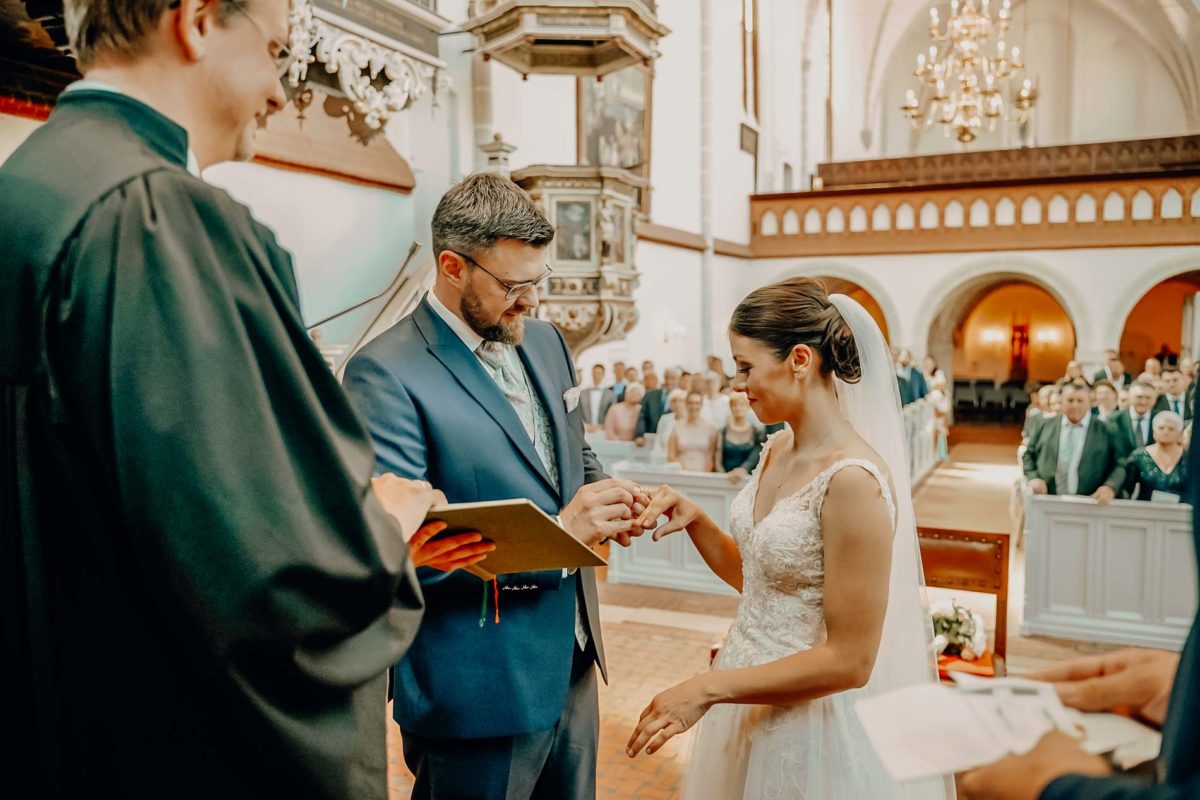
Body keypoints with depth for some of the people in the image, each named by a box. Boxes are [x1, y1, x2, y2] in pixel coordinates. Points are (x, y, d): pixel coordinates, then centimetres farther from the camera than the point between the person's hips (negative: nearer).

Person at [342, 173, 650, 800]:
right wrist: (556, 532, -24)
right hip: (478, 691, -7)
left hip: (571, 663, 7)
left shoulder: (544, 340, 5)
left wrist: (605, 497, -5)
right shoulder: (386, 374, -18)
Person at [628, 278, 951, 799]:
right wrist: (694, 521, -6)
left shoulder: (852, 478, -25)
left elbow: (849, 660, -23)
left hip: (809, 714, -7)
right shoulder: (779, 449, 0)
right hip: (751, 698, 8)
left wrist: (709, 687, -19)